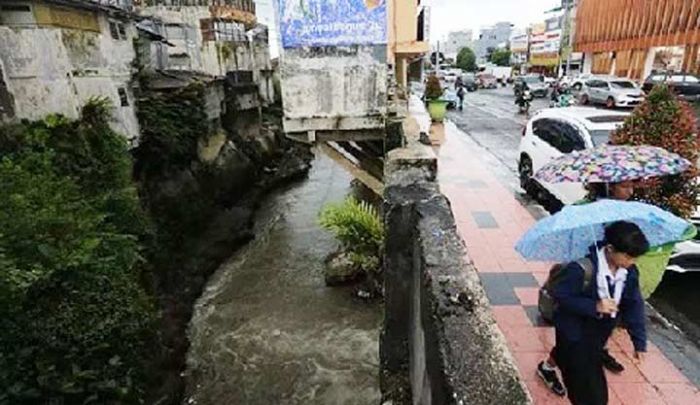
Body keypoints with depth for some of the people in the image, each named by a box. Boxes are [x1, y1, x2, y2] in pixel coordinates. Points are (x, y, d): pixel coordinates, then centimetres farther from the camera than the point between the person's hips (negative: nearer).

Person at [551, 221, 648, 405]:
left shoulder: (630, 272, -10)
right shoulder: (581, 268, -30)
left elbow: (634, 306, -1)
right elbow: (560, 296, -24)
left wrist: (640, 342, 0)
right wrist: (594, 306, -33)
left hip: (599, 331, 6)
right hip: (574, 332, -6)